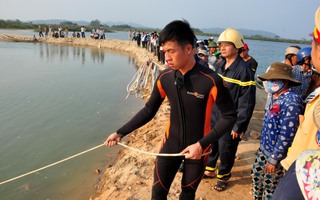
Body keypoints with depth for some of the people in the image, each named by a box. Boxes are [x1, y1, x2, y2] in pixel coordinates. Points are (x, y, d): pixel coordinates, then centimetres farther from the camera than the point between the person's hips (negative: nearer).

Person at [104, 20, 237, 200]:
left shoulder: (211, 81, -24)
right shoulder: (165, 78, -10)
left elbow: (229, 116, -14)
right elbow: (149, 110, 1)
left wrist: (202, 144, -22)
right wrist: (121, 133, -2)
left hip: (197, 148, -3)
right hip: (171, 144, 3)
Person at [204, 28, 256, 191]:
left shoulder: (244, 70, -18)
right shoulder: (221, 65, 5)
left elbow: (247, 102, -17)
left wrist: (238, 127, -16)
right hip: (214, 115, 7)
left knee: (225, 149, 8)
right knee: (210, 144, 17)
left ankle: (223, 176, 32)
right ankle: (210, 170, 39)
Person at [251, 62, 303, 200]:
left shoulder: (290, 101, -24)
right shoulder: (276, 97, 4)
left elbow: (286, 135, -25)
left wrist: (274, 159, -20)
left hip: (276, 154, -8)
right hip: (264, 149, 8)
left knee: (270, 187, 10)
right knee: (256, 176, 23)